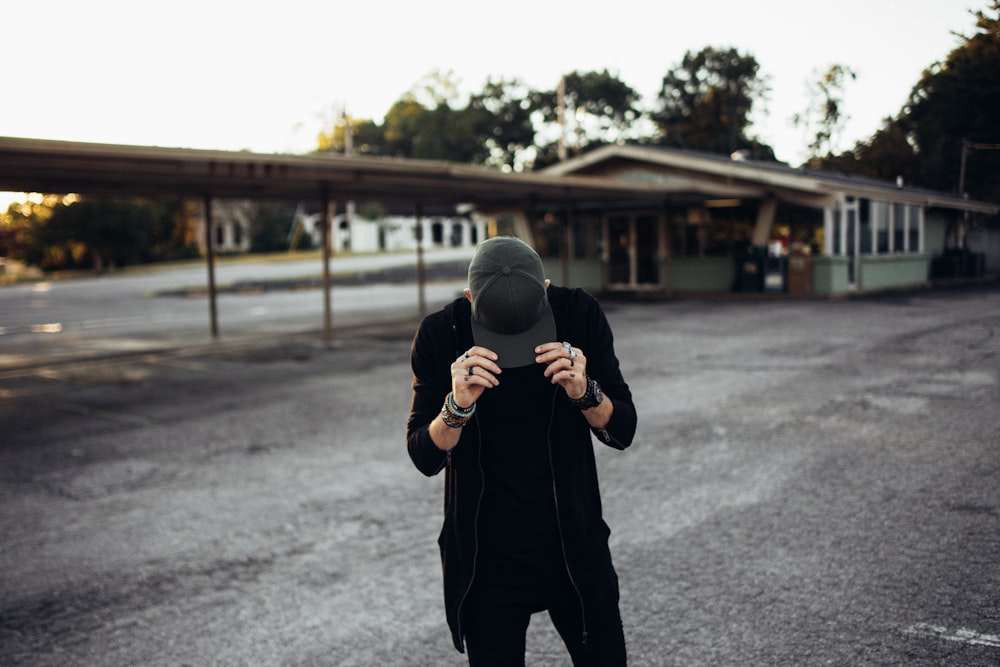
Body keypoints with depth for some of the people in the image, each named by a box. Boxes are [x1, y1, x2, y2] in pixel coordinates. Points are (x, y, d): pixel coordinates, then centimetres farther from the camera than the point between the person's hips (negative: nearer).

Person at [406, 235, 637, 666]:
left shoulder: (579, 314, -11)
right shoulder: (439, 335, -14)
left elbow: (622, 431, -7)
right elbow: (424, 458, -10)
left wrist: (584, 392, -27)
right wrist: (458, 406, -29)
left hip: (576, 545, 1)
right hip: (487, 559, -1)